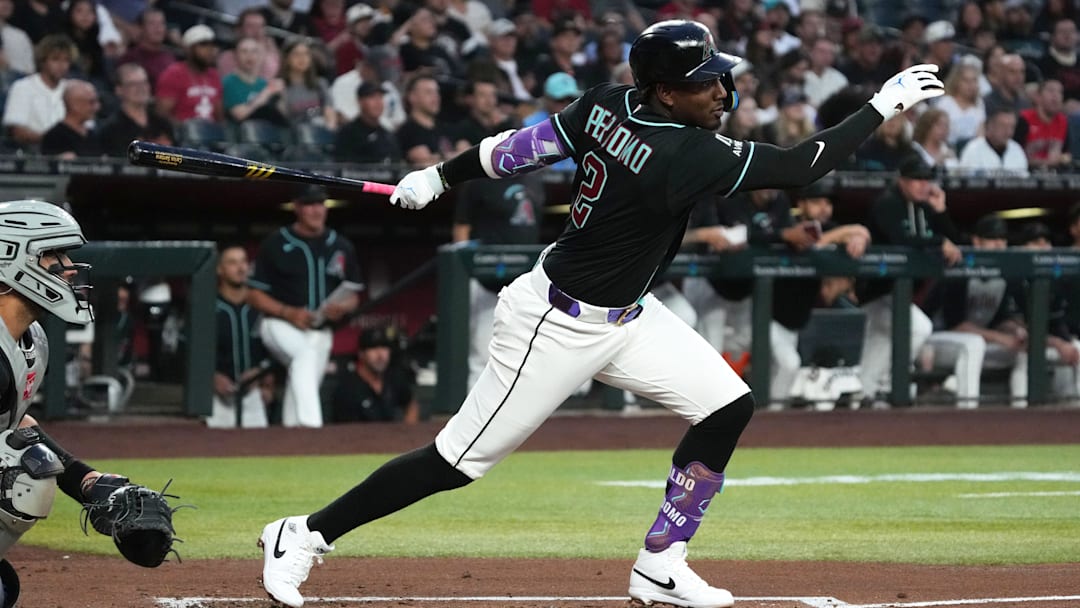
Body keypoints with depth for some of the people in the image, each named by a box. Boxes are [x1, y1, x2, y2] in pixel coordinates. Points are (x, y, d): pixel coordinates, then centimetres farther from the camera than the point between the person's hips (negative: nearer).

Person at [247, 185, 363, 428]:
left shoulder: (341, 247, 9)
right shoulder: (275, 244, -2)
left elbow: (352, 297, 15)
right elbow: (254, 295, -1)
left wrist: (342, 307, -10)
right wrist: (288, 312, -17)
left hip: (320, 332, 5)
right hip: (279, 325, -5)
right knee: (305, 354, -34)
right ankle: (310, 425, -47)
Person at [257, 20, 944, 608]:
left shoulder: (609, 106, -7)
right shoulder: (682, 155, -30)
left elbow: (520, 146, 2)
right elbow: (799, 167, -28)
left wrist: (441, 176, 15)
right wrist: (882, 108, -20)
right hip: (561, 328, -10)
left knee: (728, 406, 3)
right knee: (459, 460, -1)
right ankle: (306, 536, 12)